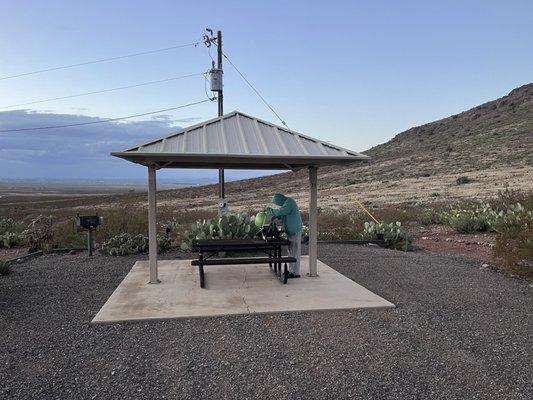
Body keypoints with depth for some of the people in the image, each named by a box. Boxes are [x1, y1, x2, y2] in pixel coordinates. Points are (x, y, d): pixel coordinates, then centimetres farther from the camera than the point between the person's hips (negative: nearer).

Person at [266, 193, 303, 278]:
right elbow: (284, 214, 25)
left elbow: (281, 211, -25)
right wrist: (276, 216, 8)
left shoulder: (289, 202, -14)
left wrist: (270, 210, -13)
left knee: (294, 251, -7)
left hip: (295, 231, -10)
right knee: (291, 251, 14)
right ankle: (291, 270, 23)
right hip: (291, 231, 10)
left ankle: (295, 273, -4)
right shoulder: (287, 202, 16)